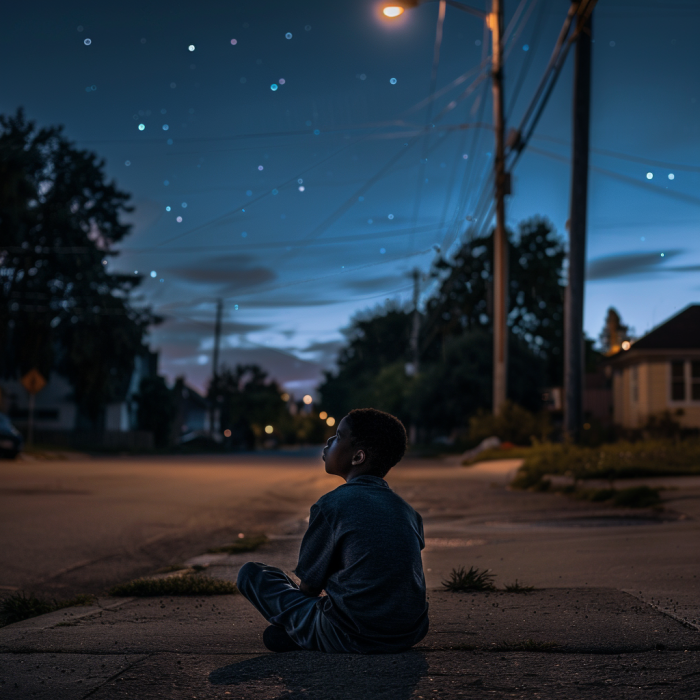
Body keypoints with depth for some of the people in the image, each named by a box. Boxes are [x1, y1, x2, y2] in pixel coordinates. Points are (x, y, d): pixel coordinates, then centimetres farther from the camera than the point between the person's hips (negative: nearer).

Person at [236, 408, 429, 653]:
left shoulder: (331, 506, -9)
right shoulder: (406, 511, 9)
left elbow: (309, 588, 0)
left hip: (351, 641, -5)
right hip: (411, 634, 6)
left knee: (251, 573, 7)